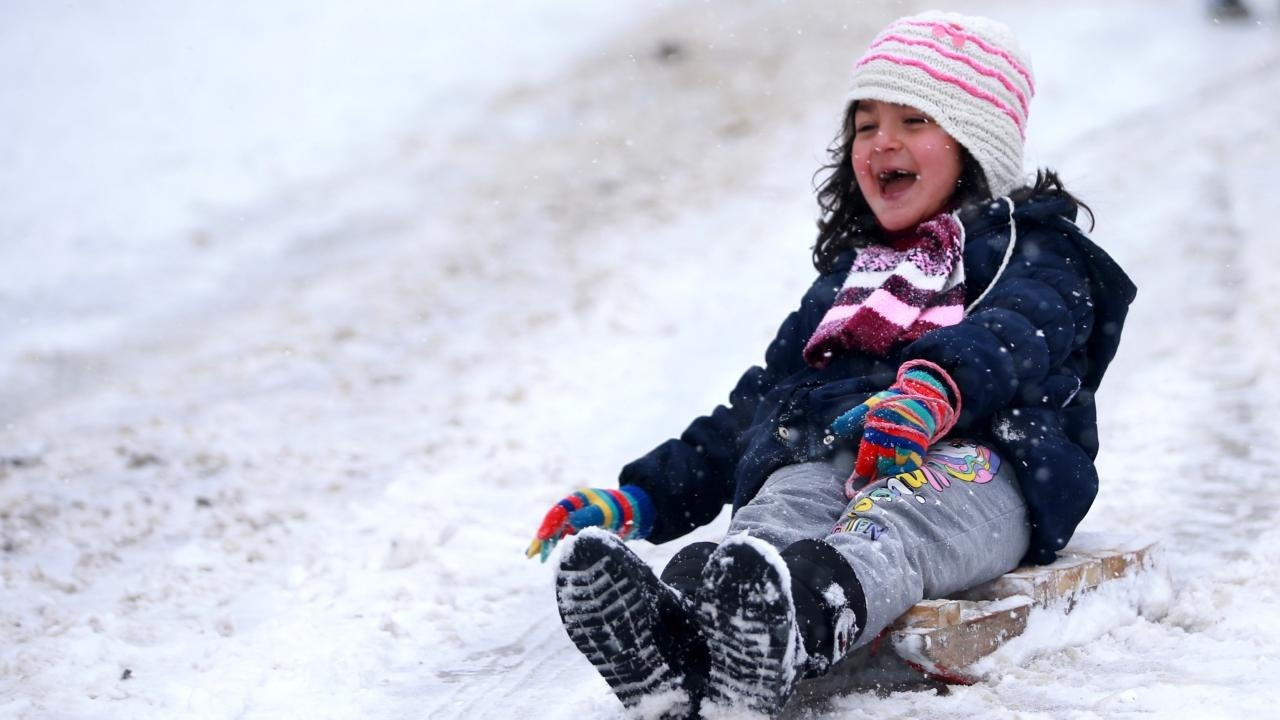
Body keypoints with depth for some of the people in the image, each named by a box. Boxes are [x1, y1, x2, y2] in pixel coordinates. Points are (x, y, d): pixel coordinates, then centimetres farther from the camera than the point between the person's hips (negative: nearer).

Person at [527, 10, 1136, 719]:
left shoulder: (1030, 248, 19)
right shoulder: (845, 281, 38)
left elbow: (1017, 332, -6)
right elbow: (756, 404, 35)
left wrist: (935, 388, -31)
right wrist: (640, 498, 22)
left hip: (970, 457, -4)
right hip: (821, 453, 4)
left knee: (888, 526, -40)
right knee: (770, 524, -33)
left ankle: (794, 629, -72)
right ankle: (671, 640, -64)